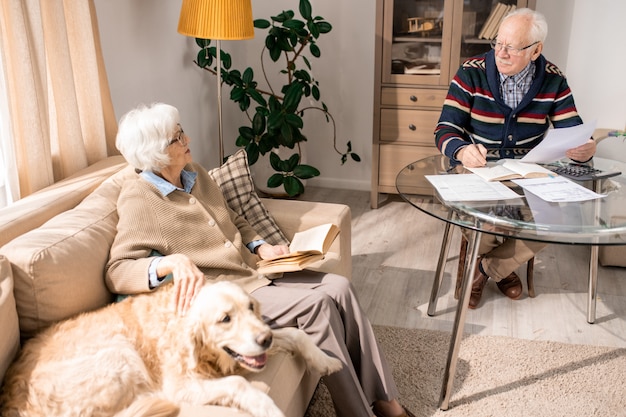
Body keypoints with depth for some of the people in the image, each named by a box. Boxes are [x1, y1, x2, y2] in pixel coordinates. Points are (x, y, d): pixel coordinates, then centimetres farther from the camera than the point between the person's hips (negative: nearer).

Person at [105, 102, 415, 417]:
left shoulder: (194, 174, 9)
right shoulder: (138, 200, -12)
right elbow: (116, 272, -19)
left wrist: (262, 247, 1)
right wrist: (172, 262, -37)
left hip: (253, 271, 8)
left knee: (339, 287, -9)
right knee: (317, 304, -24)